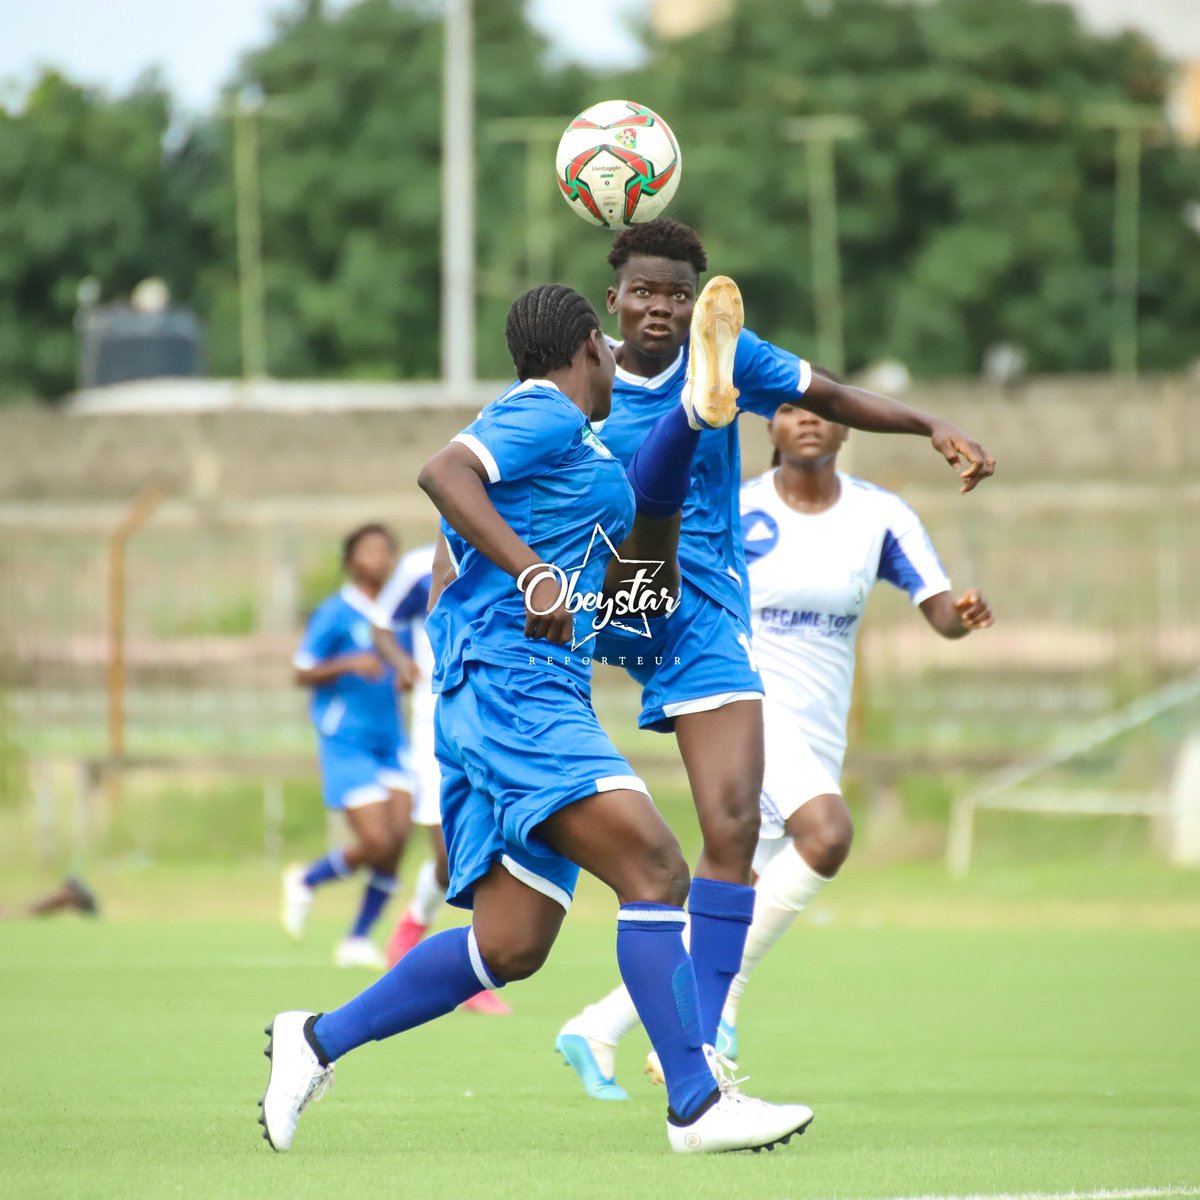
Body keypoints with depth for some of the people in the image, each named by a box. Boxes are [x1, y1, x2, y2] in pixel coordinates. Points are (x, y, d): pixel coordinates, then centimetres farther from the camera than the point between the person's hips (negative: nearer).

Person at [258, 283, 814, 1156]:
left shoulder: (579, 445, 27)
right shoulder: (548, 416, -3)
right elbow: (444, 473, -22)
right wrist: (534, 574, -27)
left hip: (545, 697, 10)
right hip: (508, 687, -10)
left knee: (510, 946, 5)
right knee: (654, 869, -20)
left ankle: (318, 1040, 14)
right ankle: (697, 1105, -23)